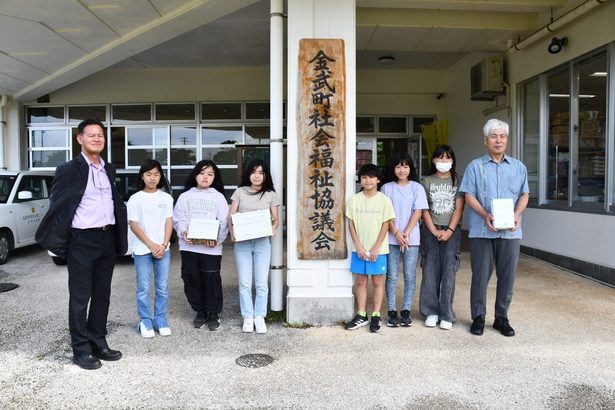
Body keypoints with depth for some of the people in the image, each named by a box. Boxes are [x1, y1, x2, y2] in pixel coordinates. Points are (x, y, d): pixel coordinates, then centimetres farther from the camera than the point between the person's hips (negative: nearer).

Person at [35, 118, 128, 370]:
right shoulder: (69, 170, -7)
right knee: (80, 297, 4)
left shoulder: (109, 170, 12)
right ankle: (81, 350, 16)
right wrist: (59, 241, -8)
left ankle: (98, 344, 25)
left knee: (102, 295, 13)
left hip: (107, 238, 6)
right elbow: (57, 207, -6)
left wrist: (118, 235, 11)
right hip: (82, 241, -6)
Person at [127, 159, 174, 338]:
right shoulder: (135, 199, -2)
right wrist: (151, 245, -10)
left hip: (163, 249, 2)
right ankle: (145, 322, 15)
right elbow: (133, 225, -5)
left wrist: (163, 245, -8)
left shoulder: (166, 198, 5)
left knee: (162, 288, 7)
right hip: (142, 250, -2)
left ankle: (160, 320, 18)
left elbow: (169, 223, 3)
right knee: (143, 289, 3)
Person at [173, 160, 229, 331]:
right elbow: (178, 219, 4)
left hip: (211, 247, -2)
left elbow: (223, 223, -1)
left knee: (212, 280, 1)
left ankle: (213, 314, 18)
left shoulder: (219, 197, 4)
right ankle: (200, 312, 26)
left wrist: (217, 238, -16)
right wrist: (183, 233, -14)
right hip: (188, 246, 2)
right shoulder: (185, 196, 9)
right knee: (192, 280, 9)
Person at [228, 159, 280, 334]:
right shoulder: (240, 192, 6)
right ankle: (248, 317, 15)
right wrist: (231, 232, -14)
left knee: (261, 282, 1)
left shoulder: (270, 195, 6)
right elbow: (231, 216, 4)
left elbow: (276, 219, 6)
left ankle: (259, 317, 14)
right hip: (242, 241, 0)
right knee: (244, 282, 3)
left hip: (262, 242, 0)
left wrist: (273, 227, -16)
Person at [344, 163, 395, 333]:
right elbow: (351, 224, 1)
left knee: (377, 281, 7)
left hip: (378, 249, -2)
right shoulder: (354, 199, 1)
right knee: (360, 281, 9)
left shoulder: (384, 200, -5)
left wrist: (376, 248, -11)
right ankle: (361, 316, 20)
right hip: (359, 249, 3)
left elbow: (385, 225, -6)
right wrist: (358, 246, -7)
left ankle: (376, 316, 17)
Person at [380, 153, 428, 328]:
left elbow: (418, 212, -2)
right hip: (391, 238, 0)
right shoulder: (387, 188, 4)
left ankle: (406, 311, 14)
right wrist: (396, 234, -11)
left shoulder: (417, 187, 3)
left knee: (410, 276, 4)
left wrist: (406, 234, -10)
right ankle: (392, 312, 12)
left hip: (411, 238, 0)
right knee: (392, 276, 3)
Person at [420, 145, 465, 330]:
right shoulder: (427, 181, 8)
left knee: (448, 272, -3)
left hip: (452, 230, -1)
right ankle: (431, 312, 11)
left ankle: (446, 315, 4)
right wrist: (434, 231, -7)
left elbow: (459, 208, -1)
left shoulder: (458, 181, 6)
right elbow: (424, 210, 3)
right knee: (430, 271, 1)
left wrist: (449, 231, -11)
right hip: (430, 230, 1)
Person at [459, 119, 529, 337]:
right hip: (482, 230, -2)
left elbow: (524, 194, 10)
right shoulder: (475, 166, 5)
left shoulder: (518, 167, 13)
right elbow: (469, 195, -1)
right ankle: (478, 317, 16)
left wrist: (517, 214, -9)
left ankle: (501, 317, 21)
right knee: (480, 275, 3)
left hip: (510, 231, 2)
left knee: (507, 276, 7)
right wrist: (485, 215, -15)